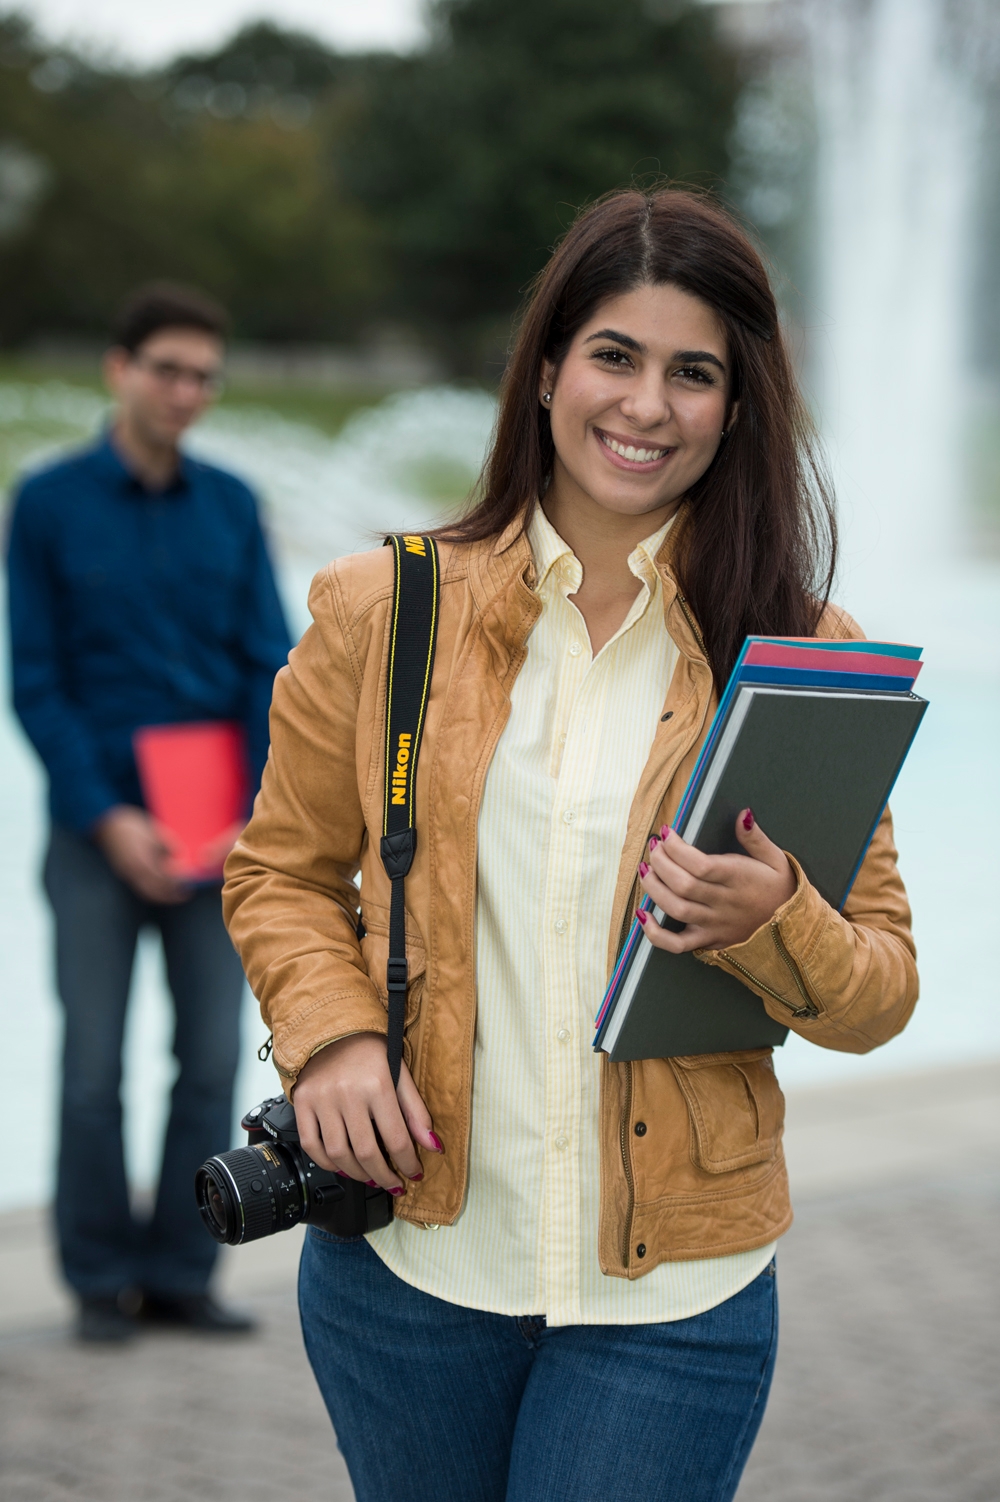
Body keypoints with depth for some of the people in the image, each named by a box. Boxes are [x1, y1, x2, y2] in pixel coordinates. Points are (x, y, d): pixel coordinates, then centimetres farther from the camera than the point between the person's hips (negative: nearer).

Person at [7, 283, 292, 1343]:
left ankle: (181, 1275, 13)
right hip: (98, 835, -2)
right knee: (94, 1067, 1)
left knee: (211, 1060, 2)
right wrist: (106, 818, -13)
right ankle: (101, 1282, 13)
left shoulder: (232, 508, 8)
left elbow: (267, 666, 5)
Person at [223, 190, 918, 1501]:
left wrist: (773, 924, -21)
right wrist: (330, 1034, -9)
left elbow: (883, 990, 1)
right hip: (407, 1257, 1)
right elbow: (282, 872, 10)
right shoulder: (381, 612, 0)